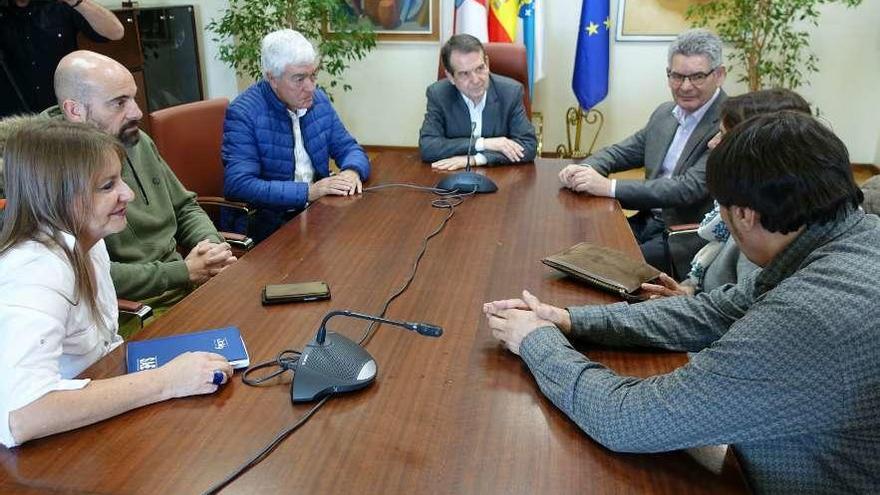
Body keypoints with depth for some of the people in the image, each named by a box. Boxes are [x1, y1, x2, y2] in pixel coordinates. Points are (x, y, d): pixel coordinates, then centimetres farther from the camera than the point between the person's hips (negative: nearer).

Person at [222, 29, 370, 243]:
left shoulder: (318, 100, 6)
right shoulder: (243, 113, -14)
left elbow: (349, 148, 14)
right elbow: (239, 185, -22)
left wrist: (351, 171, -10)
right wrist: (308, 191, -25)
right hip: (265, 222, -6)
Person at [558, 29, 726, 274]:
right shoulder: (665, 113, 9)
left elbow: (689, 188, -24)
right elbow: (623, 151, 16)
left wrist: (609, 187, -27)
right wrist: (585, 169, -7)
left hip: (688, 237, -7)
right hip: (648, 222, 7)